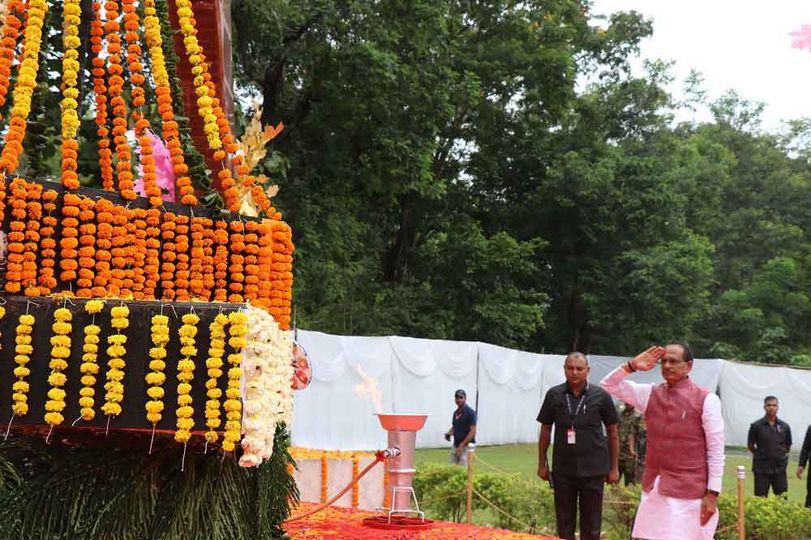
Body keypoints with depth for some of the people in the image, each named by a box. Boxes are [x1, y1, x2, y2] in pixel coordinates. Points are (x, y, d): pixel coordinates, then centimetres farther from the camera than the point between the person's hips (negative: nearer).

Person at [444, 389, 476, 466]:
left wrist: (462, 445, -20)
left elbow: (473, 431, -16)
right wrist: (449, 433, 1)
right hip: (456, 446, 8)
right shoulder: (456, 413, 12)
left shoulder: (470, 412, -11)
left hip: (466, 446, -8)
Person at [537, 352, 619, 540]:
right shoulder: (554, 395, 1)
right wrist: (542, 464, 9)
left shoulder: (601, 396, -3)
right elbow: (545, 430, 9)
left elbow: (612, 433, 4)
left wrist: (613, 468, 4)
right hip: (563, 469, 2)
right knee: (564, 524, 11)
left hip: (593, 470, -1)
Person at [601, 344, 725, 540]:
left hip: (690, 492, -5)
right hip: (654, 489, 5)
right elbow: (609, 386, 10)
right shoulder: (650, 393, 7)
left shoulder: (706, 399, -7)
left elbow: (716, 450, -7)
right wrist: (632, 366, -6)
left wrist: (712, 493, -10)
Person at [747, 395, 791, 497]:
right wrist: (761, 455, 4)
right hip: (762, 469, -2)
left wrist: (781, 456, 7)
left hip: (779, 469, 2)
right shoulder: (756, 426, -4)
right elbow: (750, 446, 4)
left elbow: (788, 446, 16)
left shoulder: (784, 427, 4)